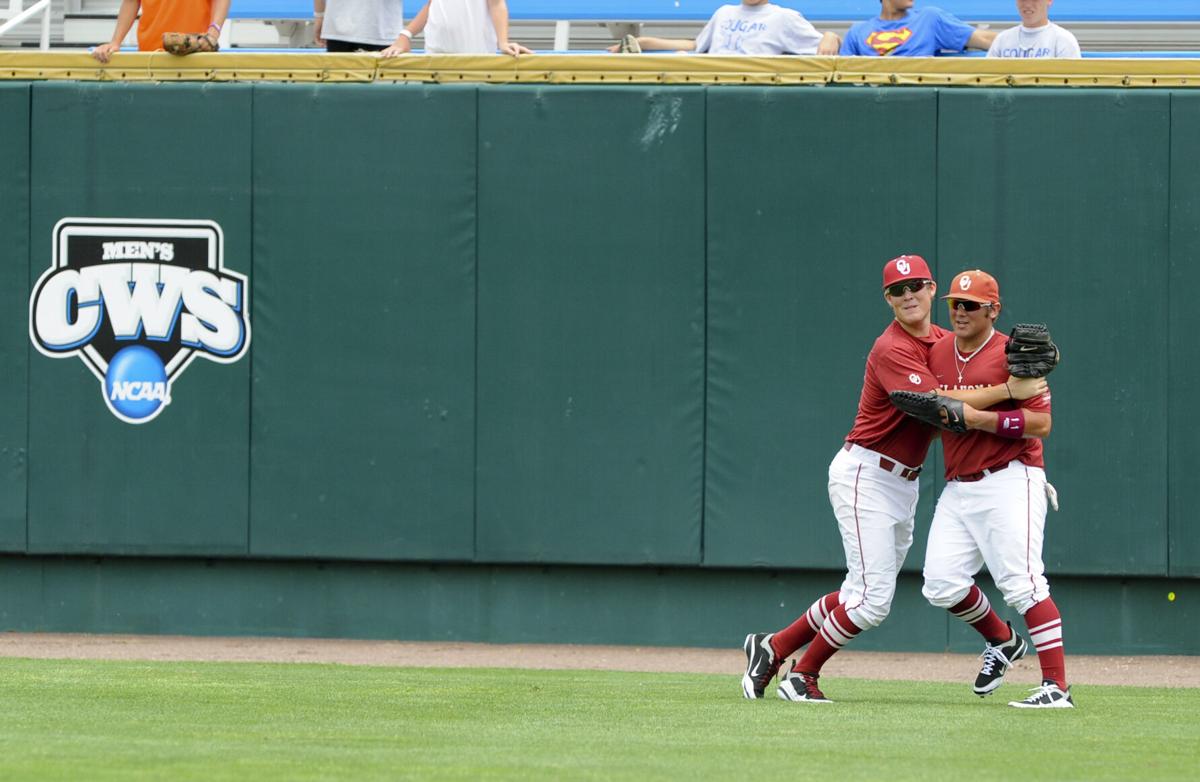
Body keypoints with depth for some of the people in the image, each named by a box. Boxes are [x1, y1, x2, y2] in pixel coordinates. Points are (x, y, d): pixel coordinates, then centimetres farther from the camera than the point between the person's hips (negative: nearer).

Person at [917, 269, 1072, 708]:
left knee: (1021, 581, -16)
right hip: (957, 487, 7)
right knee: (941, 583, -1)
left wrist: (977, 418, -21)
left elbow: (1041, 423, -15)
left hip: (1009, 479, -7)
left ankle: (1057, 686, -17)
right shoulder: (936, 355, 13)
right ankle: (1002, 642, 25)